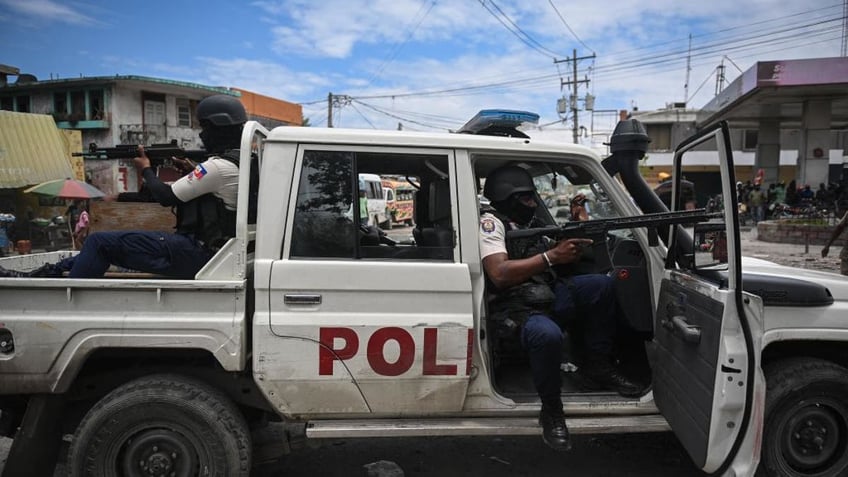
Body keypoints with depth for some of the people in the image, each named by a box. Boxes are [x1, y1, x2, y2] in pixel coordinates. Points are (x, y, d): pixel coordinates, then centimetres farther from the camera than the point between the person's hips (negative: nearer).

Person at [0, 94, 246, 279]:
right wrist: (189, 172, 12)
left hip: (192, 255, -9)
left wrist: (146, 169, 6)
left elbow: (166, 196, -11)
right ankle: (44, 274, 21)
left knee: (100, 243, -3)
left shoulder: (220, 165, -18)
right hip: (206, 250, 9)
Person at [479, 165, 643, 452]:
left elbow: (566, 261, 23)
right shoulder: (491, 222, -7)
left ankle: (598, 365, 6)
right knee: (548, 334, -38)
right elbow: (499, 274, -24)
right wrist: (551, 256, -25)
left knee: (601, 284, -6)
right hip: (516, 310, -8)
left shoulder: (529, 222, 18)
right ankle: (551, 410, -13)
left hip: (547, 298, 8)